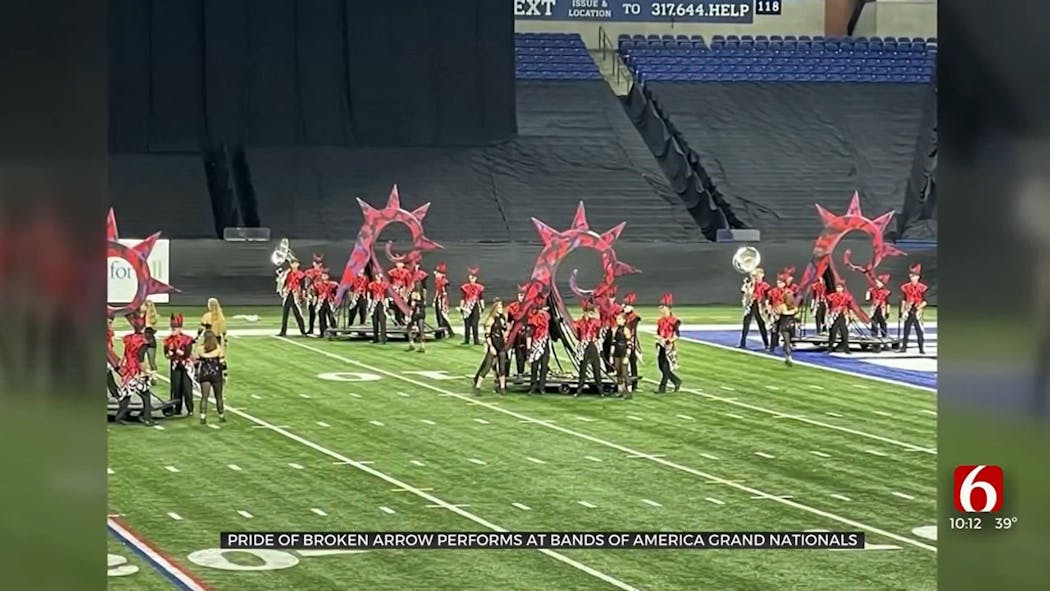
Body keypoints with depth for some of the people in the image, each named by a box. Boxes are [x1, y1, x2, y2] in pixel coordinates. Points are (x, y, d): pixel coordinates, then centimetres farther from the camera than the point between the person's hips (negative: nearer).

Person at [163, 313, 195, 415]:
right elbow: (167, 354, -5)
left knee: (187, 388, -6)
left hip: (186, 366, -4)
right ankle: (177, 409, 13)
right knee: (176, 388, 5)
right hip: (175, 367, 4)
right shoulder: (168, 340, 3)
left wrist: (175, 351, -13)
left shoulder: (187, 339, -9)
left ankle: (190, 410, -2)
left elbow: (187, 353, -17)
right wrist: (180, 353, -18)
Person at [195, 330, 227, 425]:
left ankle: (203, 417, -8)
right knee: (218, 396, 11)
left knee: (204, 397, 1)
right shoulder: (218, 348, -5)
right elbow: (222, 363, -5)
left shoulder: (200, 349, -2)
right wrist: (224, 375, 3)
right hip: (216, 374, -1)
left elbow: (197, 363, 3)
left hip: (204, 374, 1)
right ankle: (221, 416, 19)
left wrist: (196, 375, 14)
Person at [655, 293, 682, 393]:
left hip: (669, 347, -8)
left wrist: (669, 341, -24)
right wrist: (658, 338, -2)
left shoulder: (674, 320, -10)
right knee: (661, 366, 9)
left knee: (666, 367, -5)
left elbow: (676, 335, -13)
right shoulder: (661, 320, 12)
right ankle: (677, 381, 24)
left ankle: (662, 388, -1)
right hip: (661, 346, 8)